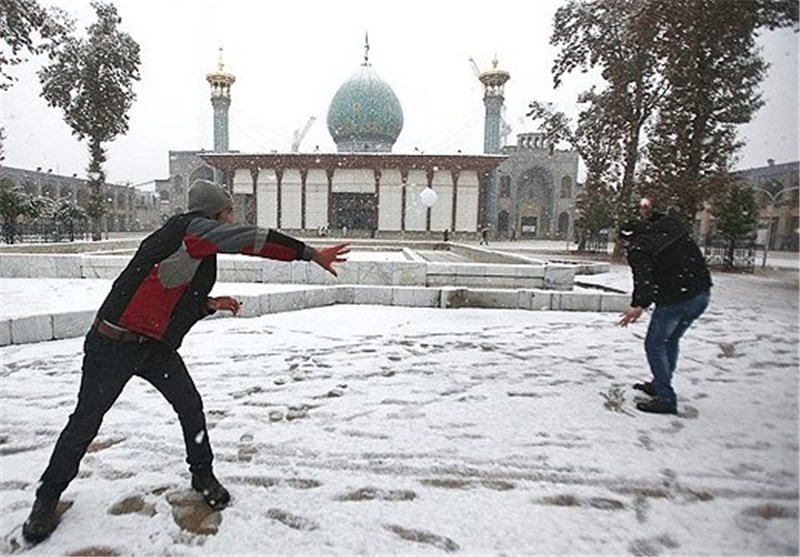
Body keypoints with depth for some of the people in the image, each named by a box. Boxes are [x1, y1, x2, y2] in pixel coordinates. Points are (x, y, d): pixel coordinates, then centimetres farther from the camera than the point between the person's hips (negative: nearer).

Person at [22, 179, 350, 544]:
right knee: (86, 422, 9)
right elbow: (255, 239, -26)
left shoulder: (199, 251, 11)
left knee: (191, 407, 6)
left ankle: (202, 475, 25)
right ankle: (48, 497, 32)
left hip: (156, 347, 8)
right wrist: (312, 254, -26)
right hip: (113, 344, -8)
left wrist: (210, 304, 1)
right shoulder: (191, 226, -16)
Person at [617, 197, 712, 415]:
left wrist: (639, 305, -41)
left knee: (655, 344, 3)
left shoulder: (637, 250, -13)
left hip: (675, 301, -9)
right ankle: (661, 384, 36)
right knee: (671, 341, 22)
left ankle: (666, 399, 4)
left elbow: (644, 278, -30)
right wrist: (650, 214, 30)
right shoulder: (669, 223, 7)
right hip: (702, 294, 9)